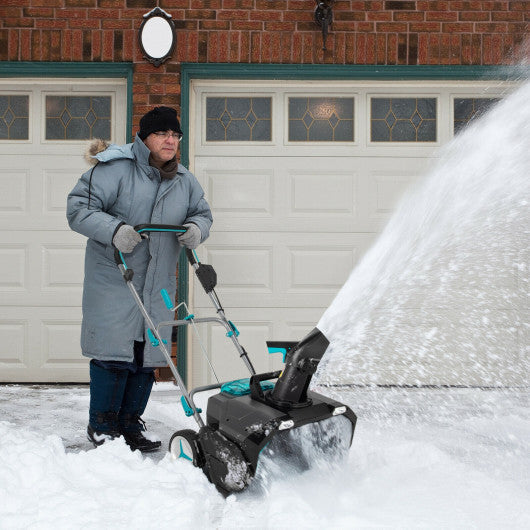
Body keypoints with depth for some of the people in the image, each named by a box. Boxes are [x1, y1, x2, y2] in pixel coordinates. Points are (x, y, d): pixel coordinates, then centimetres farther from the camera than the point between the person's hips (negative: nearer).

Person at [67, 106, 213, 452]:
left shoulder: (185, 181, 11)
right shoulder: (115, 170, -9)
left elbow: (203, 213, 22)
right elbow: (79, 207, -13)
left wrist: (196, 228, -3)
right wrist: (113, 229, -28)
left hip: (158, 287, 6)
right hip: (113, 279, -6)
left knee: (148, 357, 8)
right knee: (115, 353, -6)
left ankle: (130, 424, 23)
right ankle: (102, 427, 10)